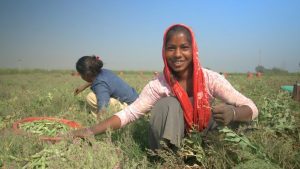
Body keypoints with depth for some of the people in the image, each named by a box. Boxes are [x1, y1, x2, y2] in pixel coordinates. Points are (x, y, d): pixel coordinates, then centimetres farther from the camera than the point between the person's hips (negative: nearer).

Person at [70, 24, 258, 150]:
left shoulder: (210, 79, -17)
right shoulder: (158, 85, -16)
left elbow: (252, 108, -19)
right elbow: (129, 113, -21)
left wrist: (233, 114, -42)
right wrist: (92, 131, -35)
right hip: (172, 140, 0)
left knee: (233, 117, -26)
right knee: (167, 104, -28)